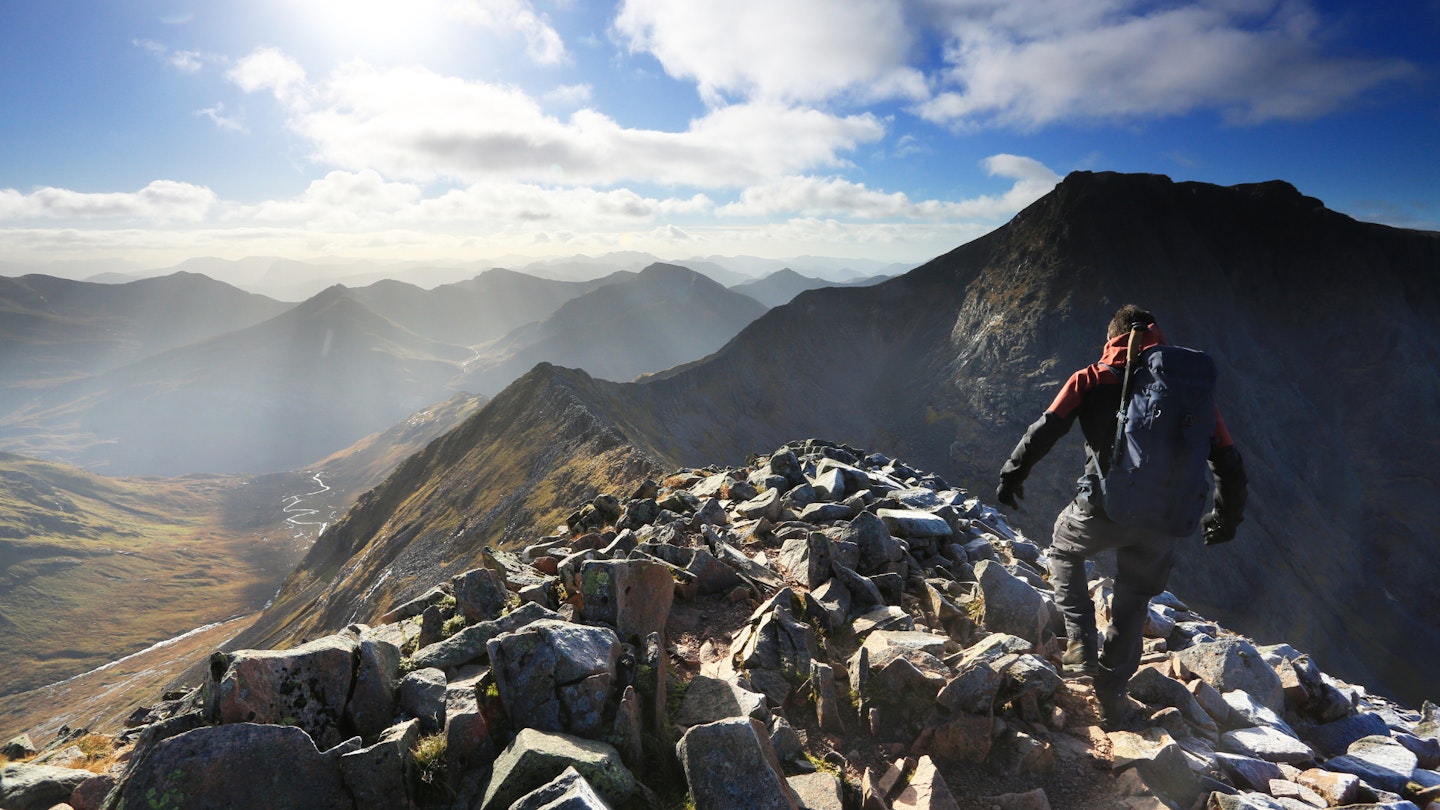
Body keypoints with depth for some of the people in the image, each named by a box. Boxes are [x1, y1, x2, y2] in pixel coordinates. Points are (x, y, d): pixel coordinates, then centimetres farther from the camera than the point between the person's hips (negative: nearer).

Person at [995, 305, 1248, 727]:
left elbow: (1045, 430, -6)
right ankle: (1111, 697, 27)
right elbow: (1228, 460, 13)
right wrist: (1227, 516, 25)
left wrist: (1012, 475, 6)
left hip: (1102, 507, -2)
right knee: (1134, 601, 21)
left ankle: (1082, 646, 18)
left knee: (1064, 551, 29)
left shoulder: (1092, 379, 4)